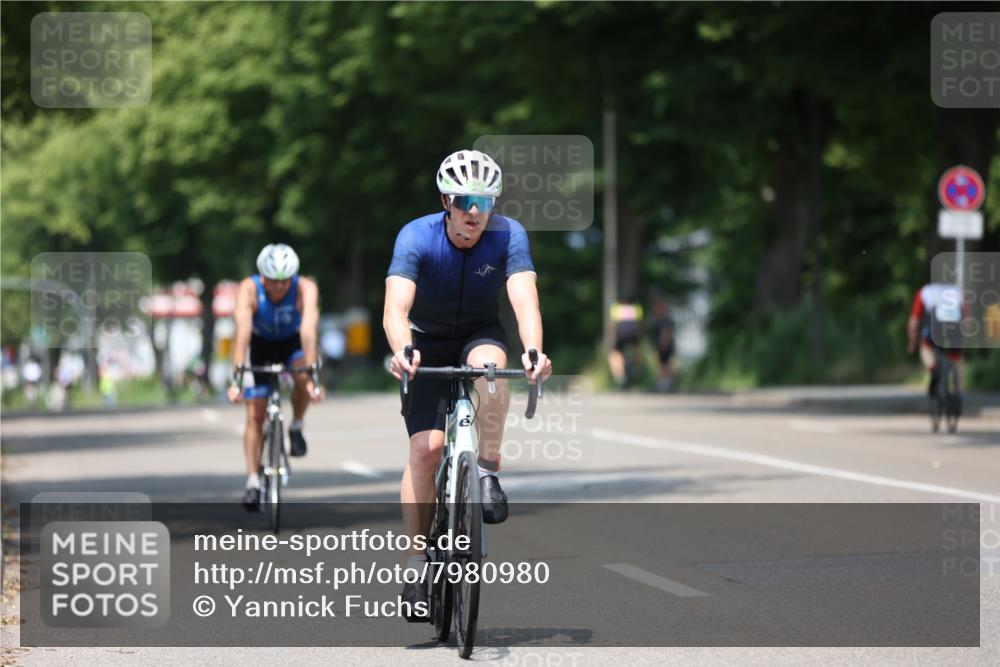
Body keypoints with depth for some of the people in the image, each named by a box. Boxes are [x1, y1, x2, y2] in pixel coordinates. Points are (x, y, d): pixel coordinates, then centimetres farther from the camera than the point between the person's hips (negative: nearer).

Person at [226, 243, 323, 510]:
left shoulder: (306, 289, -32)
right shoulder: (248, 290, -31)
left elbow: (308, 331, -43)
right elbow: (242, 333, -41)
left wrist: (312, 375, -54)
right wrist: (237, 377, -52)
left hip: (293, 342, 0)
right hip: (261, 345, 0)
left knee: (303, 377, -34)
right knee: (255, 415, -10)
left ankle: (297, 427, -8)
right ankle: (253, 480, -3)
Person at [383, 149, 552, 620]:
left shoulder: (509, 235, -23)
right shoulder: (416, 238, -25)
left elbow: (524, 300, -36)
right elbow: (396, 307, -37)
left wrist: (533, 352, -55)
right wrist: (402, 351, -58)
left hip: (480, 334, 1)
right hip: (427, 342, -1)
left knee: (489, 362, -37)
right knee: (426, 447, -16)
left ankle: (488, 471, -20)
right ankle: (417, 565, -8)